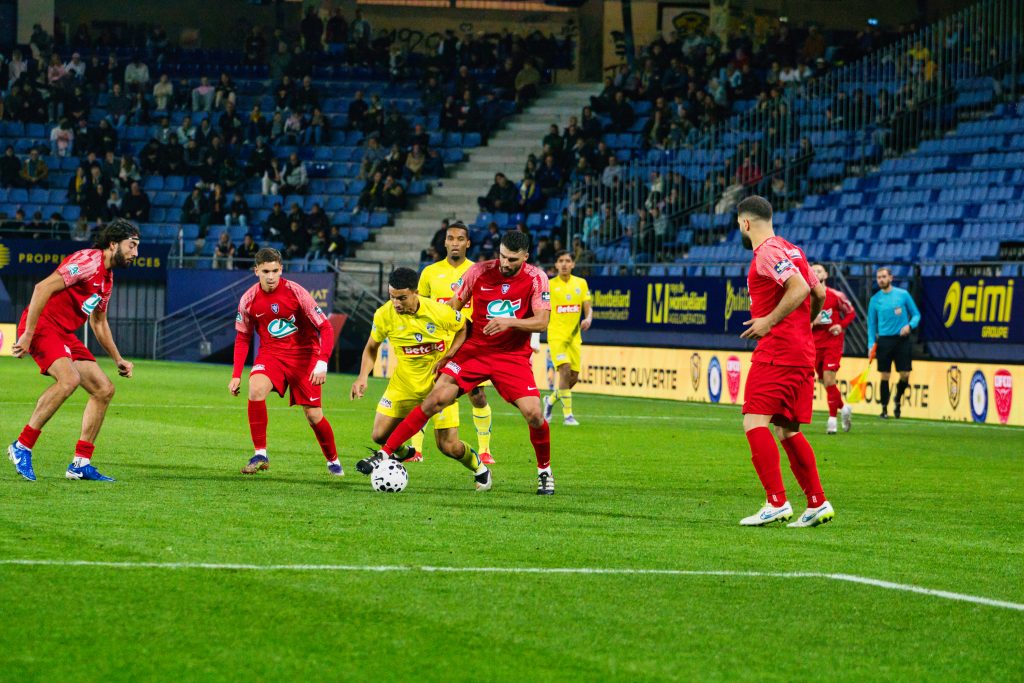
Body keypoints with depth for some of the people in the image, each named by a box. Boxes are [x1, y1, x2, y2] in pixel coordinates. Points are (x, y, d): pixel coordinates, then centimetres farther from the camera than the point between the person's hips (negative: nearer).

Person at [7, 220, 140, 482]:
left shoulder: (107, 278, 17)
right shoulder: (88, 261, -15)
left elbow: (99, 322, 32)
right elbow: (43, 288, -22)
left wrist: (118, 360, 29)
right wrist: (27, 335, -24)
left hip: (65, 334, 10)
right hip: (42, 326, -10)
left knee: (104, 389, 4)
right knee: (69, 379, -31)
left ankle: (81, 463, 7)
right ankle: (22, 447, -21)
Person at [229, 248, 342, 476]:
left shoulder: (295, 292, -17)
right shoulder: (249, 299, -8)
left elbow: (325, 328, -13)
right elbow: (242, 338, 7)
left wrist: (321, 363, -26)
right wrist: (236, 375, 0)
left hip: (303, 354, -2)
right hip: (270, 353, 2)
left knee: (313, 415, -1)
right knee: (256, 389, -28)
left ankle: (333, 461, 26)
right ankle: (260, 455, -19)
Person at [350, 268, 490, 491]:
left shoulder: (440, 312, -24)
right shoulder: (384, 315, -16)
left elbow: (463, 328, -2)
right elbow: (371, 348, 2)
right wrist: (362, 377, -13)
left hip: (439, 381, -3)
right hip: (405, 381, 3)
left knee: (448, 446, -10)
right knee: (380, 435, -3)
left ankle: (479, 468, 24)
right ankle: (402, 452, 35)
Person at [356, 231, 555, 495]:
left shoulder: (536, 279, -7)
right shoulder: (480, 271, -6)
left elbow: (541, 322, -11)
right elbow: (451, 309, 4)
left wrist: (509, 322, -28)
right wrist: (447, 351, -2)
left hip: (513, 355, 0)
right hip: (475, 349, 1)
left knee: (534, 414, -15)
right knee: (436, 398, -15)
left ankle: (544, 472, 12)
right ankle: (385, 453, -11)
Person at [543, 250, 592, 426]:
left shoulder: (581, 283, 8)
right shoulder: (549, 285, -1)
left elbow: (588, 308, 7)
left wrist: (588, 319, -15)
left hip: (574, 337, 4)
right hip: (556, 335, -4)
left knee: (574, 378, 4)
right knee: (565, 370, -22)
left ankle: (550, 400, 32)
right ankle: (567, 415, -18)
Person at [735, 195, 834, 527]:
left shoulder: (767, 252, -11)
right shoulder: (791, 250, 18)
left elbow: (799, 288, -24)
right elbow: (819, 294, 22)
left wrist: (770, 321, -21)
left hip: (777, 351, -10)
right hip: (802, 352, 10)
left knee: (755, 422, -14)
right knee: (787, 431, 14)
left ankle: (777, 503, -23)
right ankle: (818, 503, 15)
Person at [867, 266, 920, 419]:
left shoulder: (903, 295, 2)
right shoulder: (875, 300, 5)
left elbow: (916, 315, 7)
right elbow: (871, 323, 10)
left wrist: (909, 325, -13)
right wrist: (871, 343, -1)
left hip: (902, 339, 0)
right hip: (884, 340, 1)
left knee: (905, 375, -4)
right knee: (884, 376, -1)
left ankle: (898, 400, 23)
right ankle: (884, 409, 7)